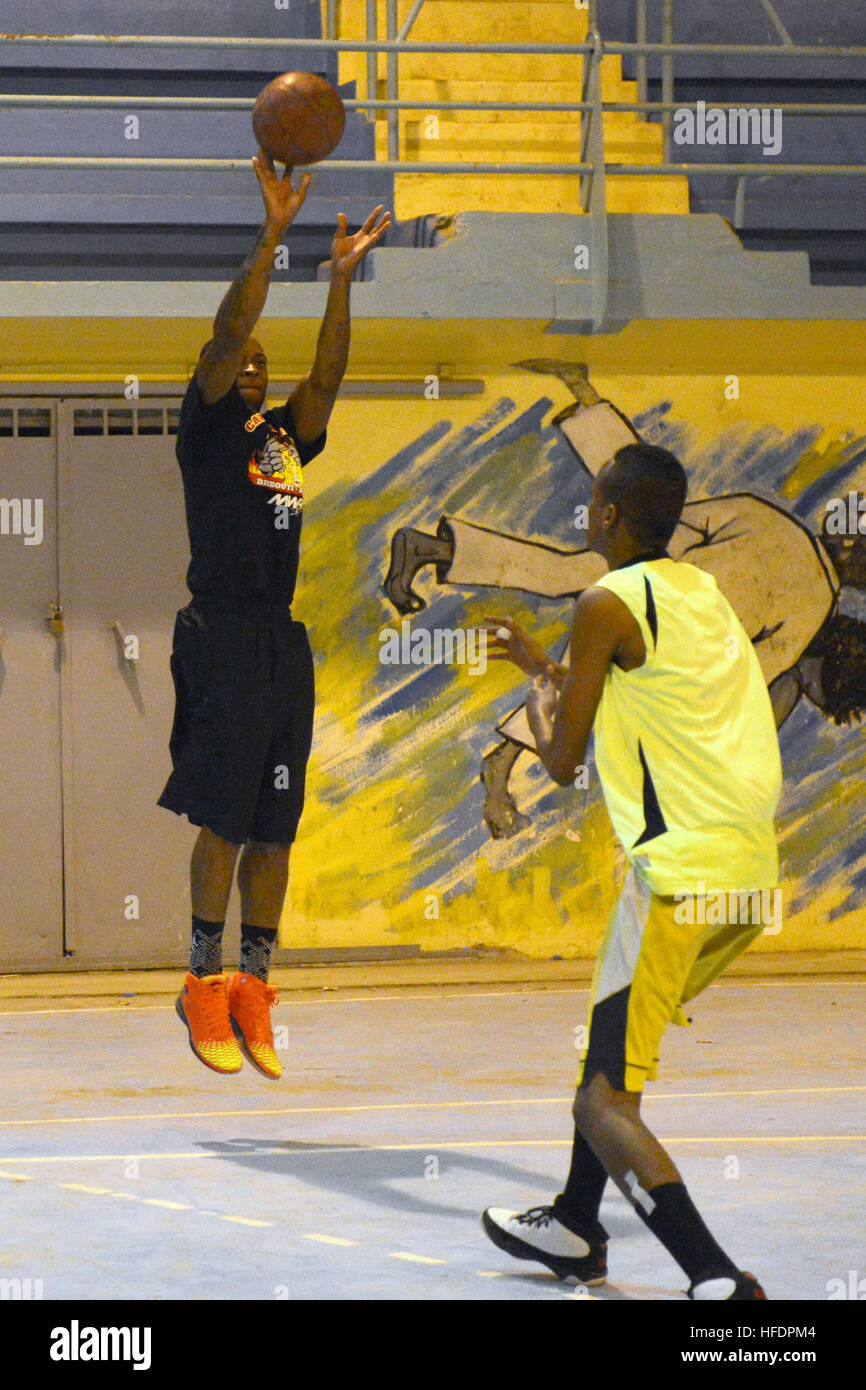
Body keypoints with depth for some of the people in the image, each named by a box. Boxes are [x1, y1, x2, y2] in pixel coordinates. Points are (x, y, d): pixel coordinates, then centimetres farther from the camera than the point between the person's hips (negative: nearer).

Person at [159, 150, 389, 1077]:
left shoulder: (284, 438, 19)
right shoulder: (206, 430, 1)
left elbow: (327, 375, 11)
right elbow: (227, 332, -9)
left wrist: (342, 276, 4)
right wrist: (273, 233, -15)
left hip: (286, 643, 7)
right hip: (224, 639, -7)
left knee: (274, 827, 5)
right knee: (225, 820, -7)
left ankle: (252, 994, 8)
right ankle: (205, 986, -1)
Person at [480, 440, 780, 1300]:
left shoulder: (608, 604, -7)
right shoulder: (700, 592, 18)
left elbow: (563, 762, -3)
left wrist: (539, 711, 18)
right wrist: (545, 667, 44)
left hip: (682, 869, -9)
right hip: (753, 872, 9)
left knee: (603, 1100, -9)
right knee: (609, 1043, 29)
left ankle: (715, 1278, -26)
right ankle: (576, 1228, 42)